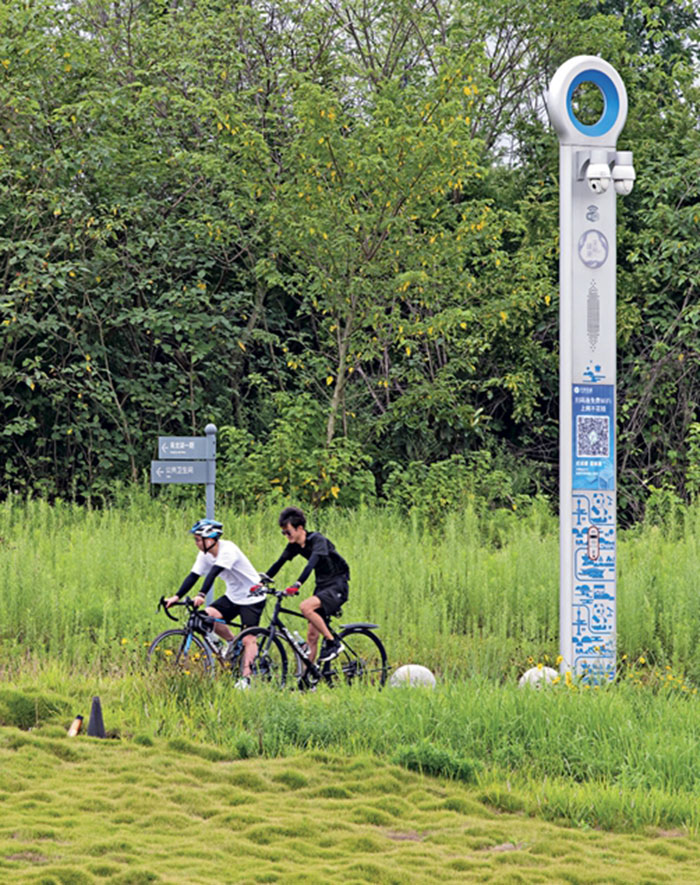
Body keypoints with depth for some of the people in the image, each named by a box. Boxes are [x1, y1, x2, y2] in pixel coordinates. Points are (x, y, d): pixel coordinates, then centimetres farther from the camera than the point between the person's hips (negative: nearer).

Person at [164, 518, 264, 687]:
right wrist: (177, 596, -18)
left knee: (248, 639, -12)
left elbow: (214, 572, -38)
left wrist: (202, 595, -50)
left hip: (252, 598, -8)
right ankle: (231, 642, 11)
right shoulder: (205, 554, -3)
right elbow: (194, 576, -7)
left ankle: (246, 679, -10)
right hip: (232, 596, 8)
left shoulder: (227, 549, -26)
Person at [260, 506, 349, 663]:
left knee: (305, 607, -30)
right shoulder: (294, 546, 3)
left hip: (337, 586, -8)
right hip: (322, 586, 8)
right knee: (312, 636, 0)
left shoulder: (317, 540, -19)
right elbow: (278, 564, 6)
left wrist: (297, 584, -46)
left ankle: (333, 643, -19)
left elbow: (312, 562, -34)